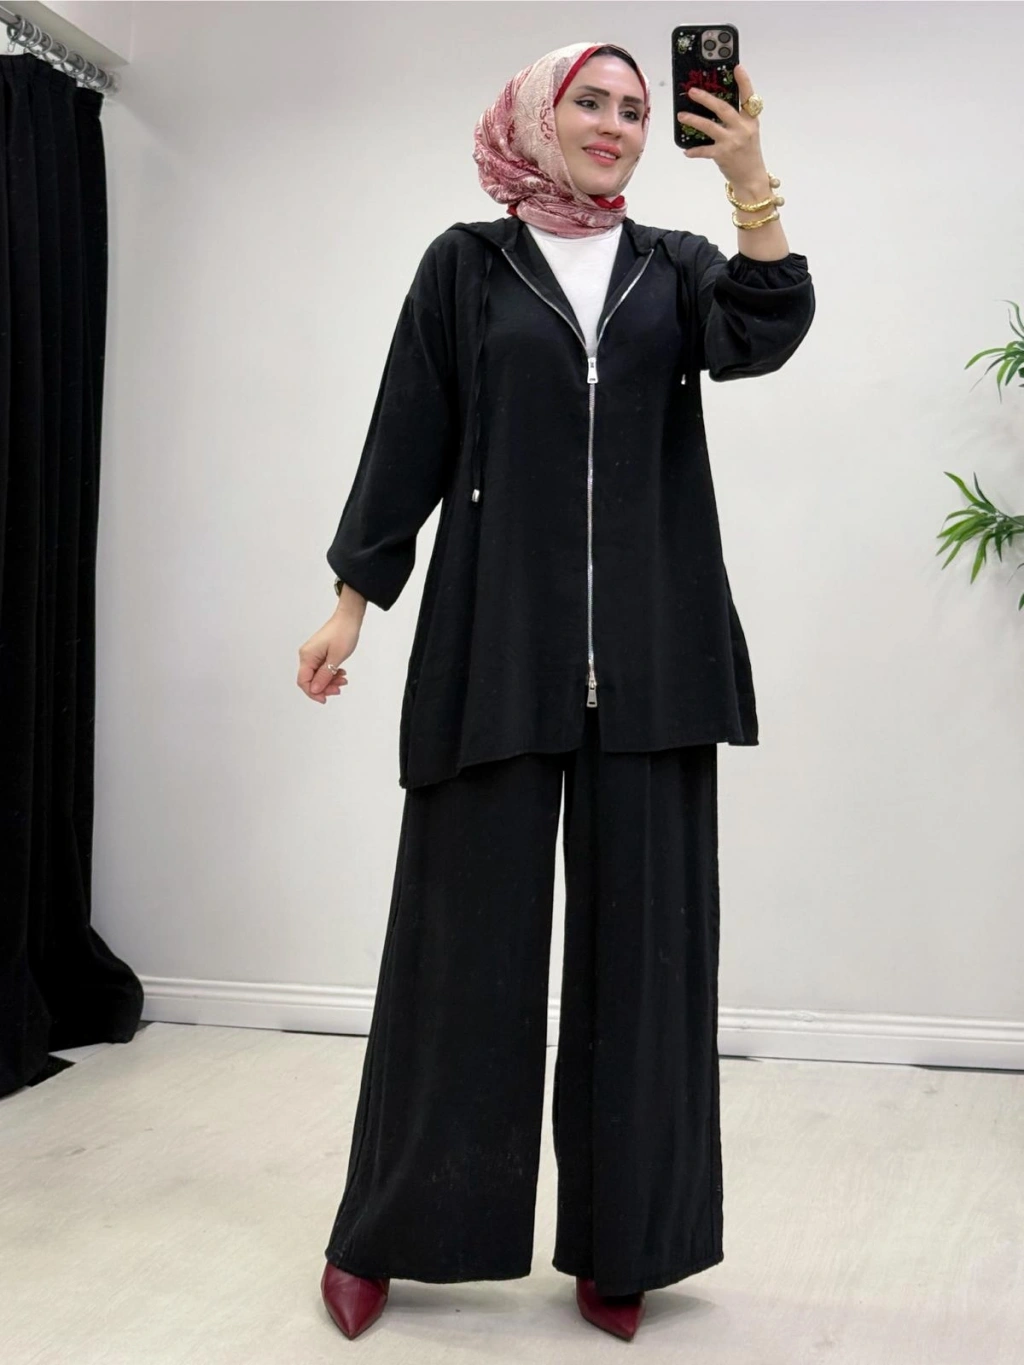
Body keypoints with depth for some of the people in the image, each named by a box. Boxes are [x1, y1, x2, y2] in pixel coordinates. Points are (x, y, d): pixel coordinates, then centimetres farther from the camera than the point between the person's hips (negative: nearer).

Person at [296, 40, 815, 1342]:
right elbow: (409, 437, 6)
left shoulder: (674, 263, 14)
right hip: (495, 640, -2)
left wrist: (749, 180, -18)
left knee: (642, 929, 2)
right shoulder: (466, 265, 10)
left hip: (649, 652, 2)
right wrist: (351, 602, 1)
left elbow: (764, 335, -7)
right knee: (465, 927, 2)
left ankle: (618, 1241, 15)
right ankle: (382, 1233, 17)